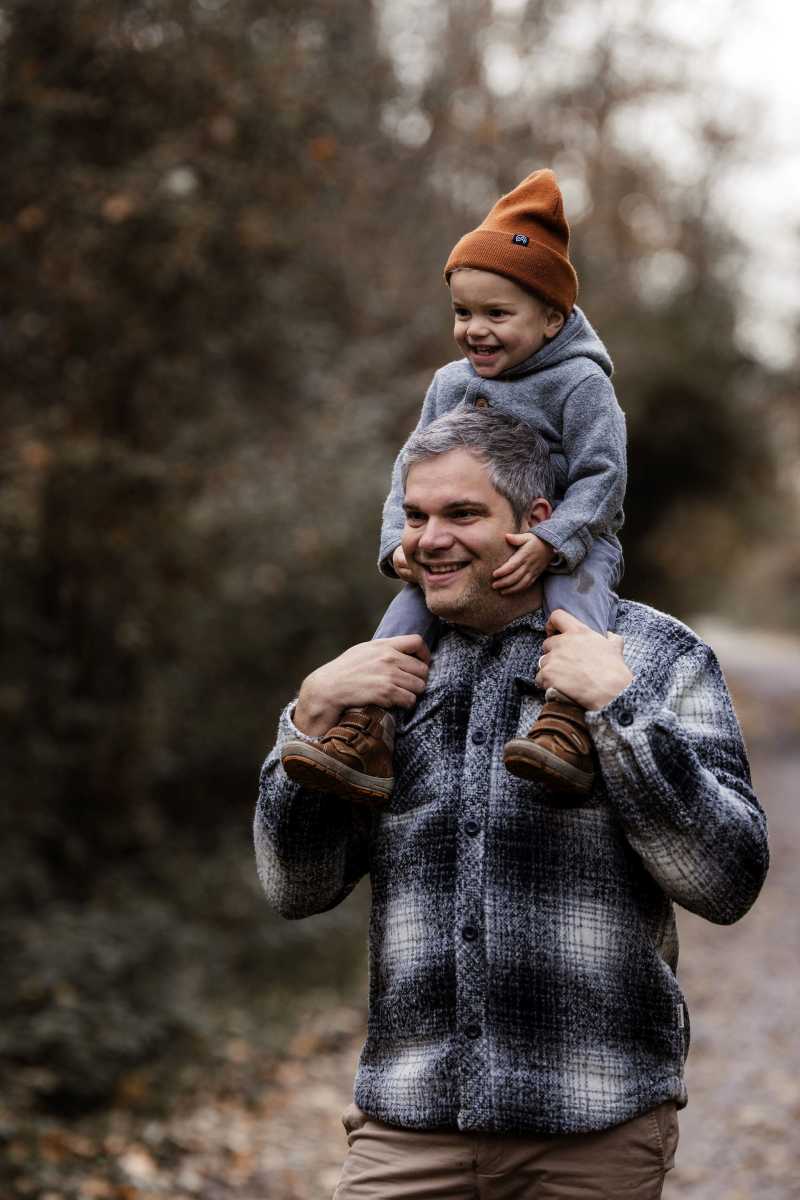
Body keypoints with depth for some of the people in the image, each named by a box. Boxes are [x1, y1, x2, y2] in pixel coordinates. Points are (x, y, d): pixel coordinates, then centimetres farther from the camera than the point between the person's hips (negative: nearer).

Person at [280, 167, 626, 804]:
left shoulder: (579, 383, -10)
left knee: (575, 587, -37)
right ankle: (366, 736, -26)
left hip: (573, 540, -5)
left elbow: (601, 477, -17)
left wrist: (548, 543, -32)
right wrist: (400, 541, -8)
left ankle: (570, 725, -53)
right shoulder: (450, 385, 9)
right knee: (411, 605, -18)